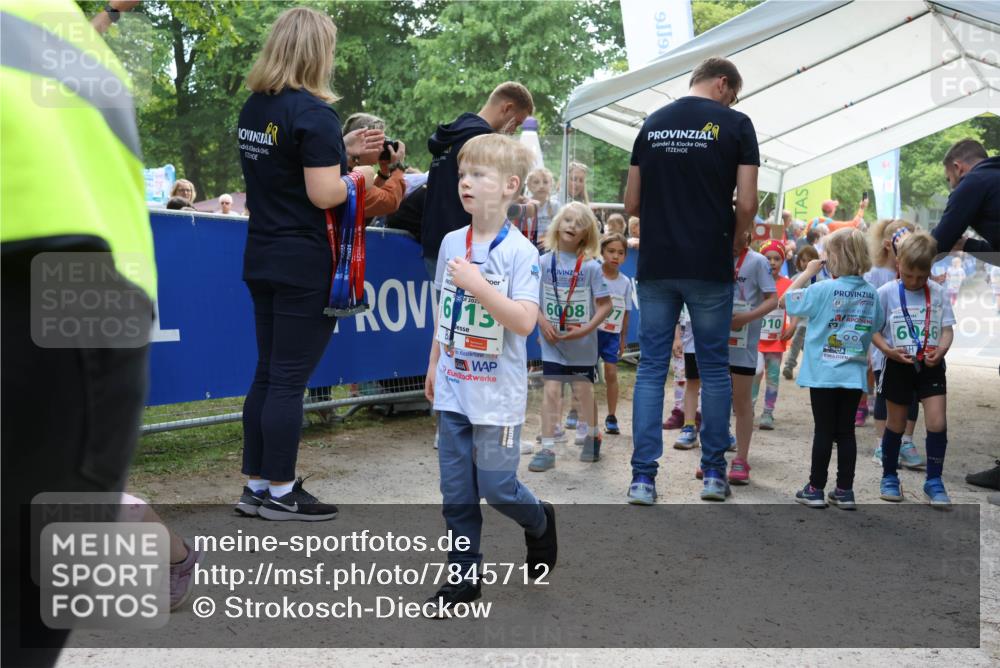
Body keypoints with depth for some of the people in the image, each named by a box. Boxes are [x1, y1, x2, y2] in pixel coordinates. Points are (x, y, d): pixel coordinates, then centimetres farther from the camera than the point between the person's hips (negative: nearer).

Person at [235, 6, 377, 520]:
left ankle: (256, 487, 19)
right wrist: (359, 179, -2)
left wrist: (338, 151, 17)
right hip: (306, 266, -8)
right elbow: (324, 194, -20)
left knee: (267, 374, 13)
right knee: (289, 380, -1)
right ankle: (279, 493, 8)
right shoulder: (313, 112, -15)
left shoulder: (253, 107, 11)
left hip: (262, 259, 8)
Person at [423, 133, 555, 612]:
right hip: (453, 388, 6)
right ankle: (465, 576, 22)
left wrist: (477, 284, -25)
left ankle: (540, 524, 34)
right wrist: (434, 364, 18)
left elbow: (525, 322, -20)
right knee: (456, 491, 9)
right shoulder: (451, 243, 5)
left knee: (496, 486, 2)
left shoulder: (520, 252, -13)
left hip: (497, 392, -5)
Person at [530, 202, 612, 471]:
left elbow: (605, 305, -6)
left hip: (582, 342, 0)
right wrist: (543, 322, -12)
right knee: (551, 389, -6)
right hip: (552, 340, 1)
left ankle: (591, 437, 34)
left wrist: (587, 328, -16)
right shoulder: (544, 262, -4)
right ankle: (547, 448, -1)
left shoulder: (591, 266, -8)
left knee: (583, 389, 11)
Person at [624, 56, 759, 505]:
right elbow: (747, 203, -7)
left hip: (656, 265, 3)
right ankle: (713, 471, 15)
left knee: (651, 368, 5)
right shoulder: (735, 124, -1)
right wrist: (737, 241, 10)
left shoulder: (652, 124, 10)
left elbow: (631, 204, 9)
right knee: (714, 368, 9)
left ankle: (643, 476, 2)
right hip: (710, 267, -2)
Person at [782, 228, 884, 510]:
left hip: (823, 373, -4)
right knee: (846, 431, 9)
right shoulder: (871, 294, 1)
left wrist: (808, 272, 1)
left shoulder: (824, 289, -13)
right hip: (854, 373, 4)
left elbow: (786, 300, -6)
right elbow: (876, 327, 11)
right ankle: (845, 491, 15)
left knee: (823, 431, 3)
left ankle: (816, 489, 10)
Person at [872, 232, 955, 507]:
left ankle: (934, 481, 8)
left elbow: (947, 329, 3)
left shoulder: (937, 292, 0)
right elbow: (874, 330, -3)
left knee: (937, 423, -6)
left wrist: (941, 350, -16)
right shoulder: (887, 292, -6)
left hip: (930, 366, 1)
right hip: (898, 366, -1)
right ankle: (889, 477, 26)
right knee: (896, 424, 10)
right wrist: (889, 351, -18)